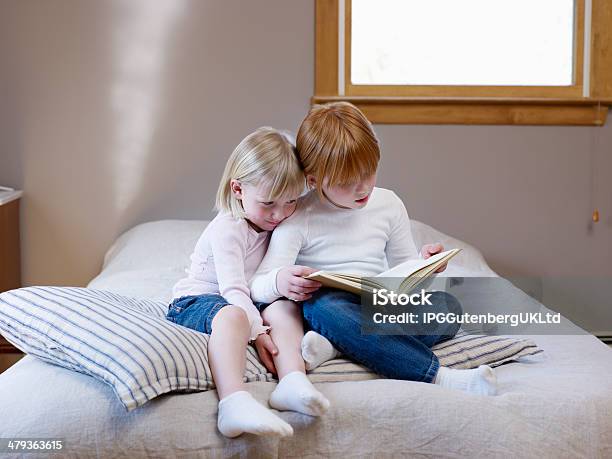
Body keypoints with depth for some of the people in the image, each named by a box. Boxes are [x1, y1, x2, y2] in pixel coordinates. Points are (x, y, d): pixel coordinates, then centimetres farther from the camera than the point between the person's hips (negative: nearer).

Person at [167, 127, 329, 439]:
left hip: (248, 304, 7)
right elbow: (233, 287, -24)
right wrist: (256, 331, -34)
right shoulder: (228, 229, -16)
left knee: (284, 307, -22)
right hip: (195, 303, -7)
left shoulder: (275, 223, 9)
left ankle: (292, 381, -42)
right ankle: (234, 403, -61)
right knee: (232, 316, -40)